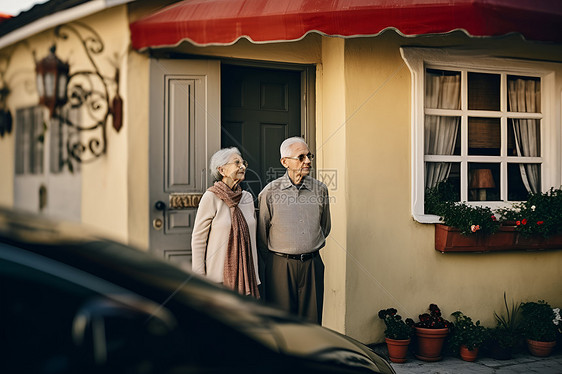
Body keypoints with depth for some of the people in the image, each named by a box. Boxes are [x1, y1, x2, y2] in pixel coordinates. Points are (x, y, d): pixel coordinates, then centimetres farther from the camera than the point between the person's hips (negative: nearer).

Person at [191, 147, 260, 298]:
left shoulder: (247, 197, 9)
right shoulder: (211, 197, -8)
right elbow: (198, 239, -7)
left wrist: (255, 275, 15)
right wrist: (199, 278, -10)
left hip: (244, 275, 5)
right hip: (218, 276, -5)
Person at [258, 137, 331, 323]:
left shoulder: (320, 189, 3)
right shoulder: (270, 192, -6)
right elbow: (261, 231, 6)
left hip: (312, 264, 3)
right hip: (281, 265, -2)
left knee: (312, 320, 6)